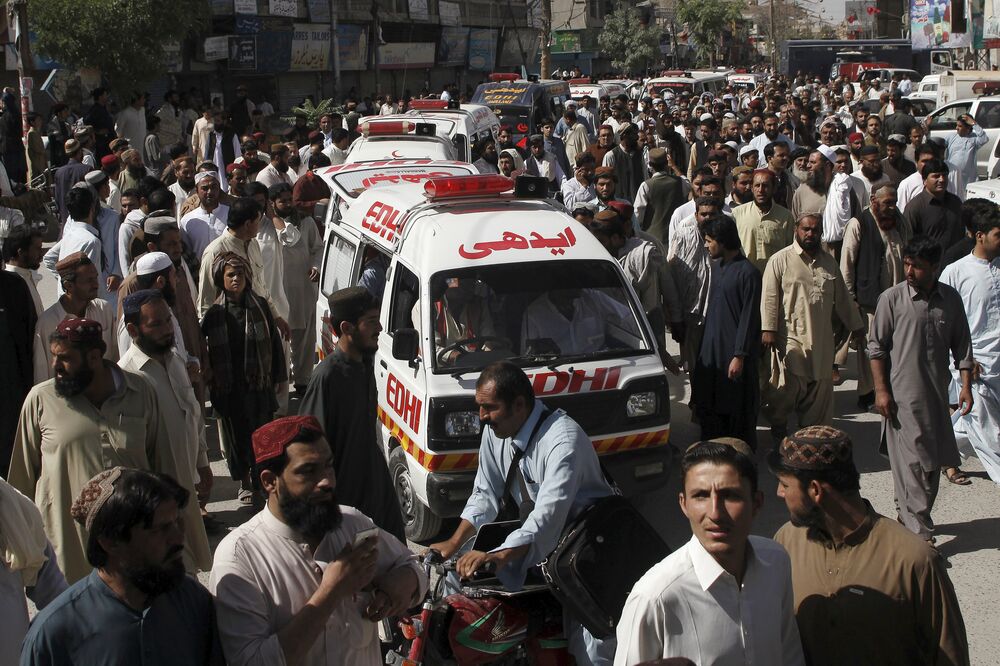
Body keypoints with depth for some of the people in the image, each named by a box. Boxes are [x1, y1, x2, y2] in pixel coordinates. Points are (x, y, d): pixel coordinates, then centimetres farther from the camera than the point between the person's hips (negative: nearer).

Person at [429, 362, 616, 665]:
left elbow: (548, 515, -37)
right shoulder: (495, 431, -3)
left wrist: (498, 556, -48)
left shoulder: (563, 439, -27)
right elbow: (485, 494, 4)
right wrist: (454, 543, -7)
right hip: (534, 537, 7)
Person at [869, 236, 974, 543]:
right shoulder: (892, 298, -7)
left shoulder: (950, 299, 3)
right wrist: (881, 390, -8)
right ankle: (920, 532, 1)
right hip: (902, 394, -4)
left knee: (931, 460, 11)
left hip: (936, 393, 4)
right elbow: (877, 346, -4)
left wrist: (966, 386, 4)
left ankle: (908, 513, 27)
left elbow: (962, 345, 10)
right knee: (912, 461, -5)